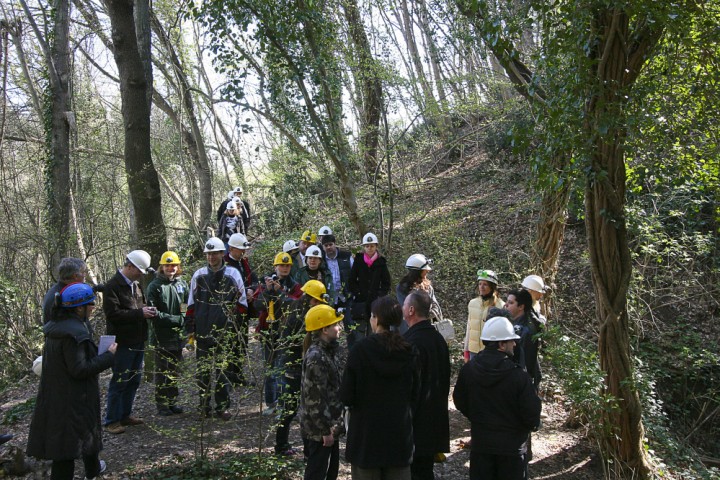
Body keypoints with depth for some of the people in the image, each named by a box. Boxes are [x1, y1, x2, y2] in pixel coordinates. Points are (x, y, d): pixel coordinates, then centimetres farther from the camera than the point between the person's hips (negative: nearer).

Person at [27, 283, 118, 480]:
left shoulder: (56, 326, 4)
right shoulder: (75, 332, -25)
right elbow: (80, 369, -24)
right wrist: (108, 355, -16)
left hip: (55, 393, 8)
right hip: (73, 397, -8)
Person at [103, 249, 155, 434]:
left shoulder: (136, 284, 14)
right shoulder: (113, 286, -14)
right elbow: (113, 314, -22)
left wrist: (147, 310, 4)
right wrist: (140, 313, -21)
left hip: (138, 341, 9)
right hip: (123, 341, -9)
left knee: (134, 380, 15)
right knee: (119, 381, -1)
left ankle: (125, 415, 28)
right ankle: (112, 420, 11)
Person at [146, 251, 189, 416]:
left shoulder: (182, 284, 8)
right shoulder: (154, 286, -6)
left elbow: (189, 306, 16)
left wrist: (184, 318, -3)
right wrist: (175, 319, -16)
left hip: (178, 334, 5)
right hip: (162, 336, -5)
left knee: (174, 370, 13)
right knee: (162, 371, 0)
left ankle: (173, 401, 23)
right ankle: (162, 404, 9)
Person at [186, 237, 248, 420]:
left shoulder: (233, 274, 1)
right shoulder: (199, 275, 6)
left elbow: (241, 302, 5)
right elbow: (191, 304, 11)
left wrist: (237, 325, 1)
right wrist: (190, 328, 8)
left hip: (225, 331, -2)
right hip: (203, 331, 2)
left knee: (223, 369, 3)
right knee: (203, 370, 7)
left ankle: (222, 407, 11)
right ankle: (204, 406, 18)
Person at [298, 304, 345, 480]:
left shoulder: (331, 349, 7)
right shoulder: (316, 357, -22)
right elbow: (315, 398, -23)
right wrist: (325, 429, -19)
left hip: (331, 424, 9)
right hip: (318, 428, -9)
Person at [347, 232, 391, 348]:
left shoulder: (381, 262, 5)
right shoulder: (358, 261, 4)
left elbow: (386, 282, 9)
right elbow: (351, 281, 5)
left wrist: (381, 295, -3)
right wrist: (355, 293, -5)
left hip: (376, 301, 1)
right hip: (360, 302, -1)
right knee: (359, 330, -4)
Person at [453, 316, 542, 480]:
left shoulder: (468, 370, -8)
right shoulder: (518, 376, -21)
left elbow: (460, 402, 3)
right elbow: (532, 414, -17)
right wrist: (531, 425, 6)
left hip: (480, 443, 3)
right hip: (512, 446, -3)